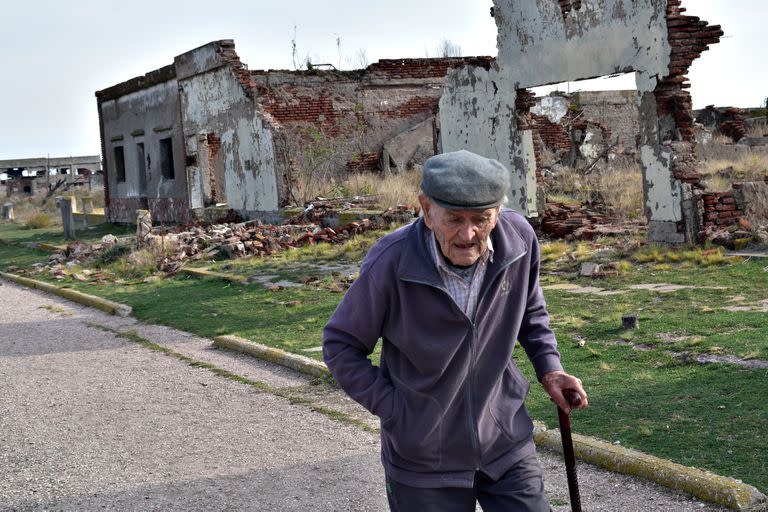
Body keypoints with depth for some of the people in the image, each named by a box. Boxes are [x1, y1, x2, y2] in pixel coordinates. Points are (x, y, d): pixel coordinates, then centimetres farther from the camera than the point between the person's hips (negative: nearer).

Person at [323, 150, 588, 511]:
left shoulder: (520, 239, -11)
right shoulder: (390, 262, -22)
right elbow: (340, 345, -9)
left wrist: (549, 369, 0)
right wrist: (393, 409, -12)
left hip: (507, 443, 3)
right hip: (424, 459, -2)